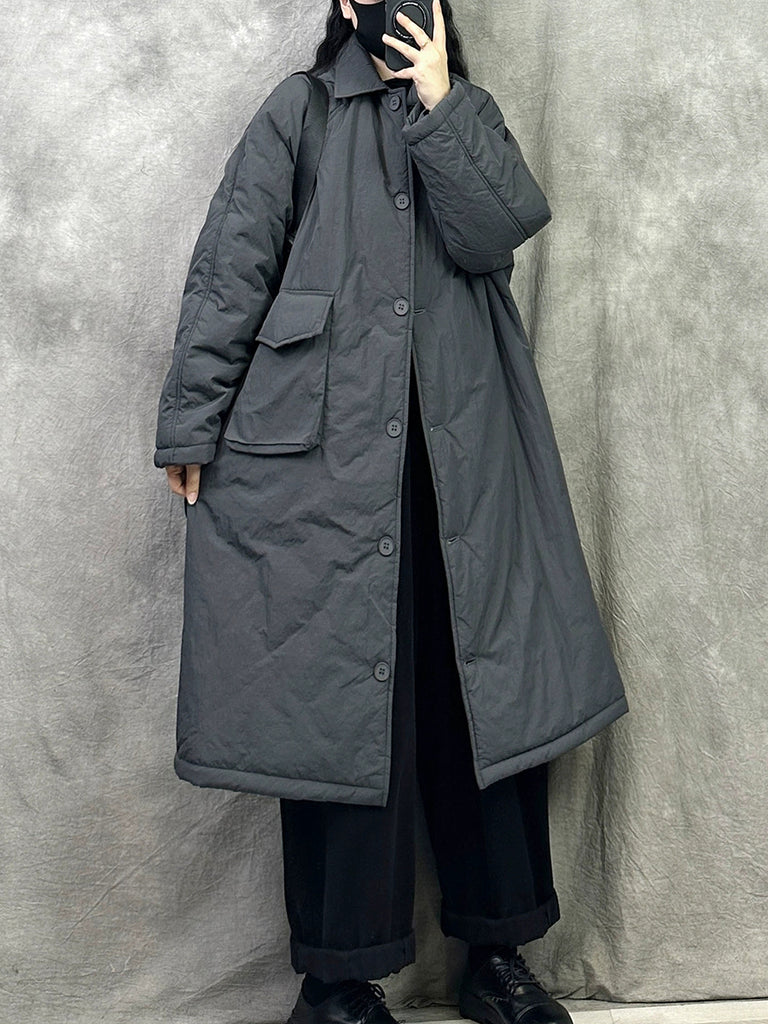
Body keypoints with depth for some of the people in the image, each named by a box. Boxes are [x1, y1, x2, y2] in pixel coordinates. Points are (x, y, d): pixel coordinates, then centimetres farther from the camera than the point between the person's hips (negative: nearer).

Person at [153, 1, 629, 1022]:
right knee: (341, 697, -2)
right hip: (325, 451, -3)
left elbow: (495, 232, 0)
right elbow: (228, 270, 3)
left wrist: (436, 105, -3)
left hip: (462, 453, 3)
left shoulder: (471, 115, 18)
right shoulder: (299, 113, 9)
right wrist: (192, 426, -3)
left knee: (484, 686, 4)